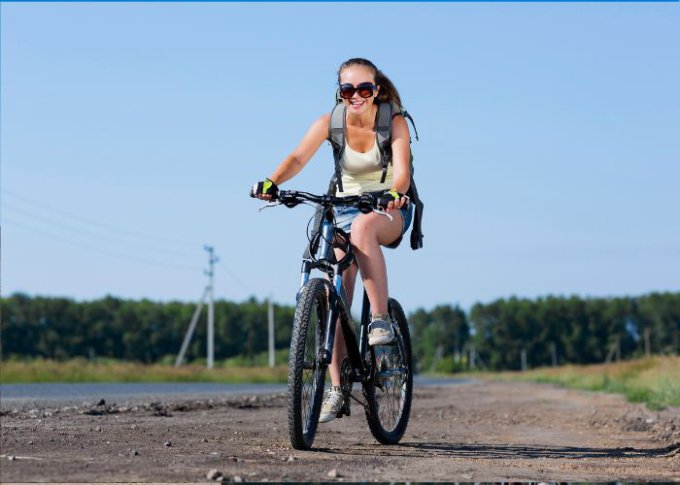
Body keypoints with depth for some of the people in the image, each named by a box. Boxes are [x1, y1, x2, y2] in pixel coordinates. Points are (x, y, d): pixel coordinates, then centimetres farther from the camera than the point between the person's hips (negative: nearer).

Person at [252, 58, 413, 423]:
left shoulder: (394, 123, -13)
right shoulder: (330, 123, -9)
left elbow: (402, 170, -26)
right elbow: (299, 157, -23)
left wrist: (395, 193, -49)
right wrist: (272, 182, -43)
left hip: (388, 210, -3)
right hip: (344, 207, 3)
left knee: (362, 226, -39)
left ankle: (381, 319, -31)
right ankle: (336, 388, -7)